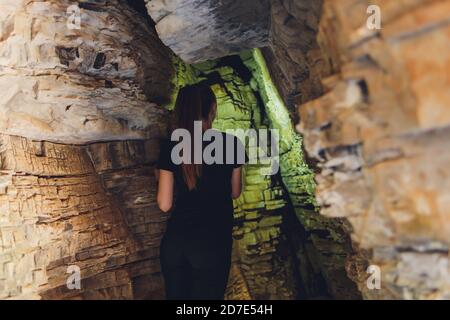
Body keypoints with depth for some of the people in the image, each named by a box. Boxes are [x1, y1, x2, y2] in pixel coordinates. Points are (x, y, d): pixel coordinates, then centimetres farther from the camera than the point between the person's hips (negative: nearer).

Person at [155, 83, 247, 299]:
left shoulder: (171, 147, -5)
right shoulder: (230, 143, -7)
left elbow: (164, 205, -3)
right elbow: (234, 193, 7)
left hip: (174, 241, 2)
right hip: (212, 242, -2)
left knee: (175, 296, 18)